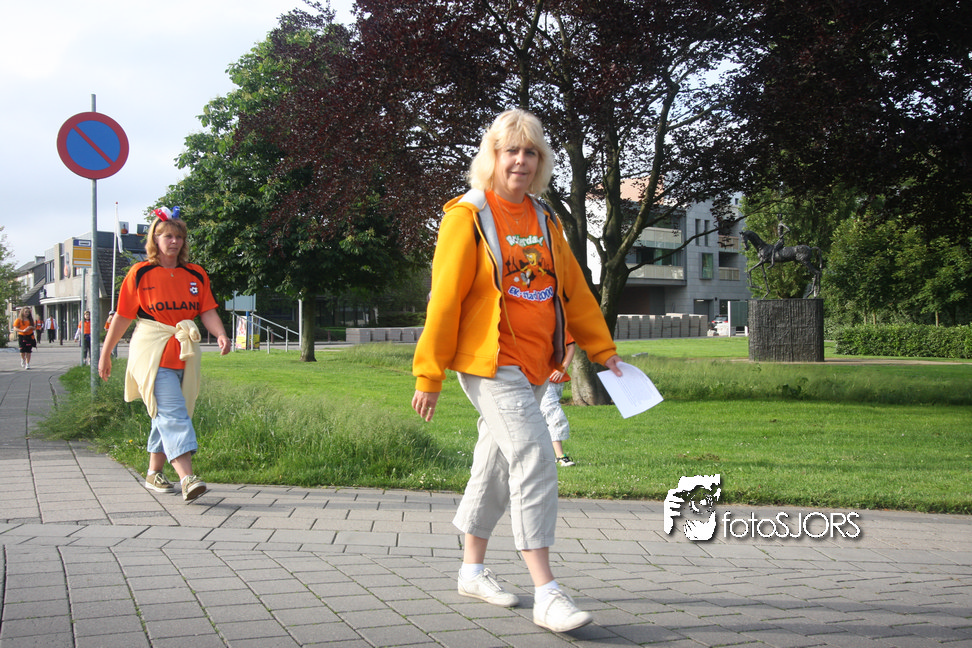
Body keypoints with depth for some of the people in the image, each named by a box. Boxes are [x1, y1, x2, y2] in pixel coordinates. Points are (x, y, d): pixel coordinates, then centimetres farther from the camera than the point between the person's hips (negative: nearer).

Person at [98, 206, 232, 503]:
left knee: (166, 414, 12)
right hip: (152, 353, -4)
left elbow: (207, 311, 4)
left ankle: (154, 473, 27)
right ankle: (187, 478, -26)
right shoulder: (140, 274, 0)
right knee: (172, 413, -17)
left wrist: (220, 334, -16)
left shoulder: (196, 274, 10)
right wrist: (105, 353, 9)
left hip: (184, 355, 5)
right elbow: (122, 317, 4)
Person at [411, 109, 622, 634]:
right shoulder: (467, 216, -6)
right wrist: (429, 374, -10)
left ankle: (473, 570, 30)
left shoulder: (544, 221, 13)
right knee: (534, 456, -17)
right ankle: (546, 594, -15)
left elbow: (573, 288, 18)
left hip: (533, 365, 7)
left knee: (497, 462, 15)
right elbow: (445, 296, -9)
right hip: (489, 361, -7)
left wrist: (602, 349, 15)